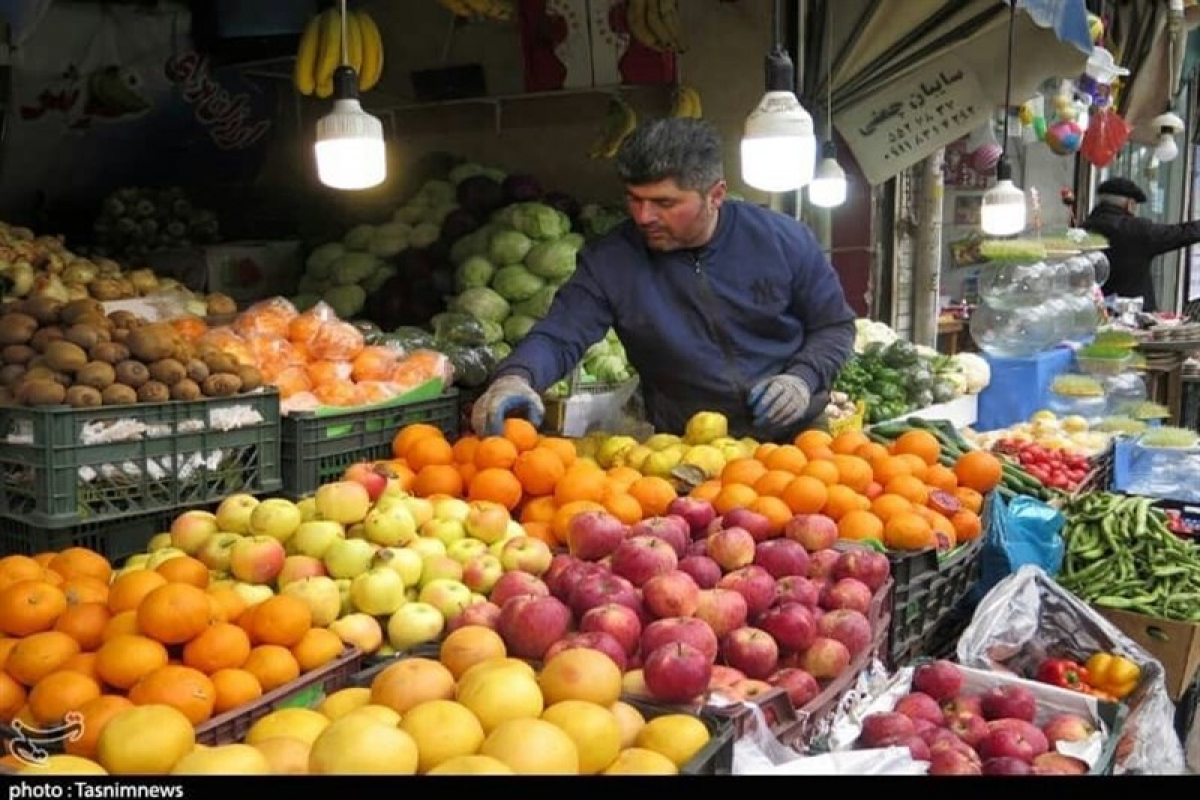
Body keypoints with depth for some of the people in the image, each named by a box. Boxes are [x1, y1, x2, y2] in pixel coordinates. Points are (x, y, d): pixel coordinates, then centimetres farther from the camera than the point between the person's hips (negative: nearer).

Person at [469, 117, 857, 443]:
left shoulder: (784, 239, -2)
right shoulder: (608, 261, -3)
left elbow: (836, 326, 8)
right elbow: (559, 336, -7)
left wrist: (803, 379, -10)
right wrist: (515, 378, -29)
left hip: (798, 436, -1)